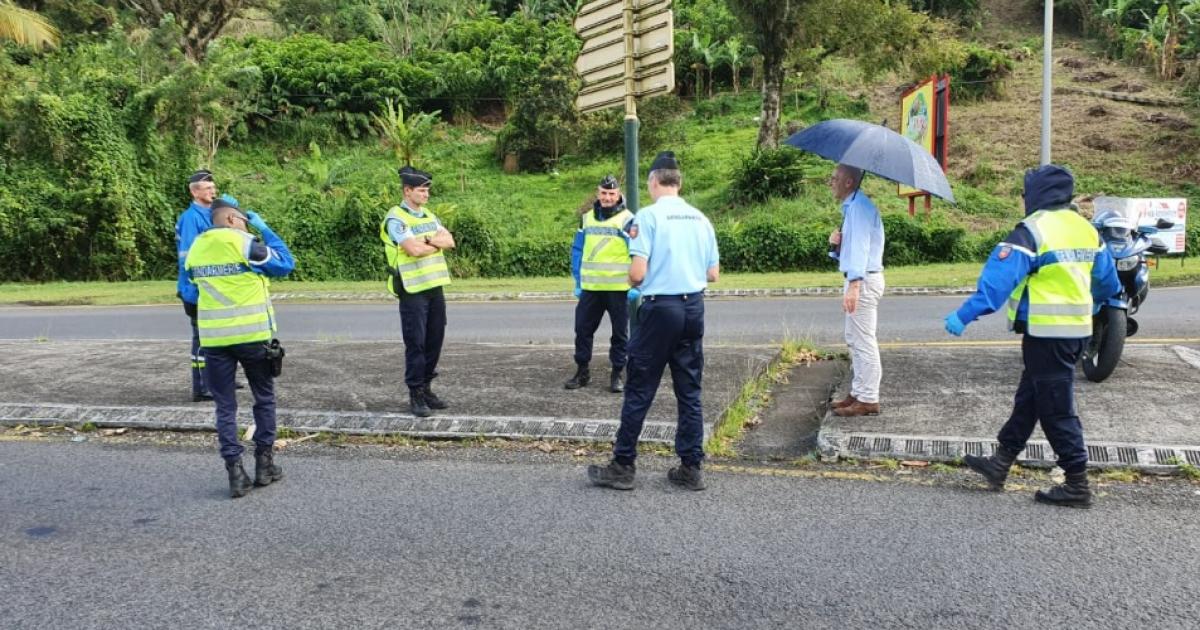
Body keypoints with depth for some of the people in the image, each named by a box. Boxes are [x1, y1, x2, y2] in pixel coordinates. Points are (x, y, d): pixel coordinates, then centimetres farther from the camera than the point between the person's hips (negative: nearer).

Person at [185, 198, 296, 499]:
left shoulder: (196, 248, 7)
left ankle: (235, 472, 4)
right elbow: (286, 263, -1)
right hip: (251, 335, -3)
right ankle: (264, 464, 17)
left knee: (225, 406, 7)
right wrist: (264, 229, 4)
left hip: (213, 338, 4)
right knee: (264, 398, 13)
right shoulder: (245, 243, -9)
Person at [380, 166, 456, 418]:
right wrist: (437, 243, -4)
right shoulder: (396, 219, -9)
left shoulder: (429, 217, 15)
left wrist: (427, 240, -14)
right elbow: (414, 250, -21)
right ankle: (415, 395, 6)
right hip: (413, 291, -7)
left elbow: (450, 241, 3)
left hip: (435, 288, 7)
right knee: (415, 343, -3)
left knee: (435, 341, 10)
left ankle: (426, 388, 22)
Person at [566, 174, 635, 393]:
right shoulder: (587, 218, 10)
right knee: (583, 328, 7)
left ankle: (617, 374, 17)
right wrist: (578, 282, 9)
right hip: (590, 288, 4)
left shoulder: (627, 219, -4)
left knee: (620, 332, 6)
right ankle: (582, 371, 20)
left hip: (618, 288, -4)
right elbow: (578, 251, 14)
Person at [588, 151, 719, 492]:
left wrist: (634, 284, 6)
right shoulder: (700, 218, 7)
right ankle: (691, 468, 15)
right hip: (694, 307, 5)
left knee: (639, 390, 2)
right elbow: (713, 274, 10)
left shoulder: (649, 215, -9)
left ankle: (623, 467, 10)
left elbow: (637, 273, -15)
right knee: (690, 391, 10)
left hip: (660, 308, -5)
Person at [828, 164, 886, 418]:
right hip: (858, 279, 11)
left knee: (863, 341, -6)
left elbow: (860, 246, -26)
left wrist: (854, 285, -35)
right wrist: (840, 240, 1)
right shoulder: (852, 206, 16)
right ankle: (859, 393, 25)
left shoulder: (859, 207, -16)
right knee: (855, 340, 16)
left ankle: (868, 399, -1)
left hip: (863, 280, -11)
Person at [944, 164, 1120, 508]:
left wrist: (964, 316, -26)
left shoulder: (1032, 231, -15)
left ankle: (1077, 485, 7)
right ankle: (1000, 463, 25)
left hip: (1046, 334, -8)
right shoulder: (1086, 229, 9)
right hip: (1078, 330, 8)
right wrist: (1086, 308, 36)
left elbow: (998, 279, -24)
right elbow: (1108, 283, 18)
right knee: (1029, 397, 16)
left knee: (1056, 408, 0)